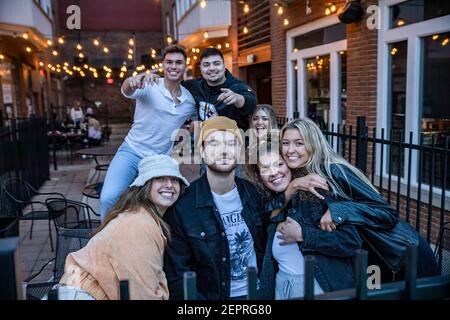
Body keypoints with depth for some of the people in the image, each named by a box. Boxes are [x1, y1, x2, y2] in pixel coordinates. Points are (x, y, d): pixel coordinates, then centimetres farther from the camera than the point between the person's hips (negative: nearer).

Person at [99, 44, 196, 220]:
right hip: (132, 152, -4)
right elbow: (127, 91, -33)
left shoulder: (191, 99, 3)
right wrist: (134, 80, -56)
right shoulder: (149, 86, -11)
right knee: (109, 198, -21)